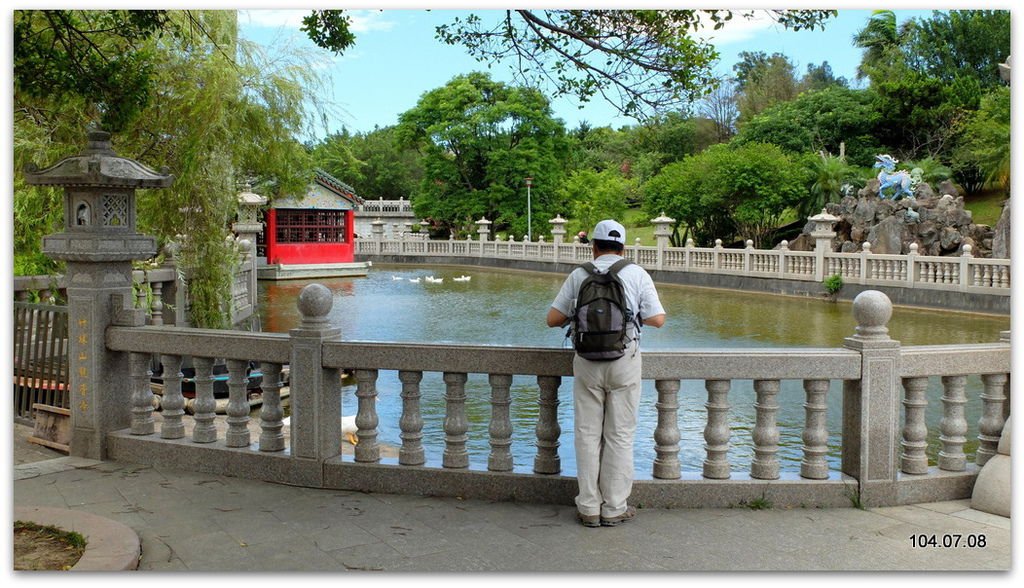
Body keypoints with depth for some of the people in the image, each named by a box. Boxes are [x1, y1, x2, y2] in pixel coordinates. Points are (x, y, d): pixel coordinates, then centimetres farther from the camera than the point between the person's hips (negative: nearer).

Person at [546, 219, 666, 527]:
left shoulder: (579, 275, 2)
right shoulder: (637, 274, -1)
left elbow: (553, 319, 1)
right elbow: (657, 319, -3)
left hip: (587, 361, 1)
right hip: (625, 360, -1)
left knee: (588, 434, 9)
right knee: (620, 435, 7)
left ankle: (589, 507, 13)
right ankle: (614, 508, 13)